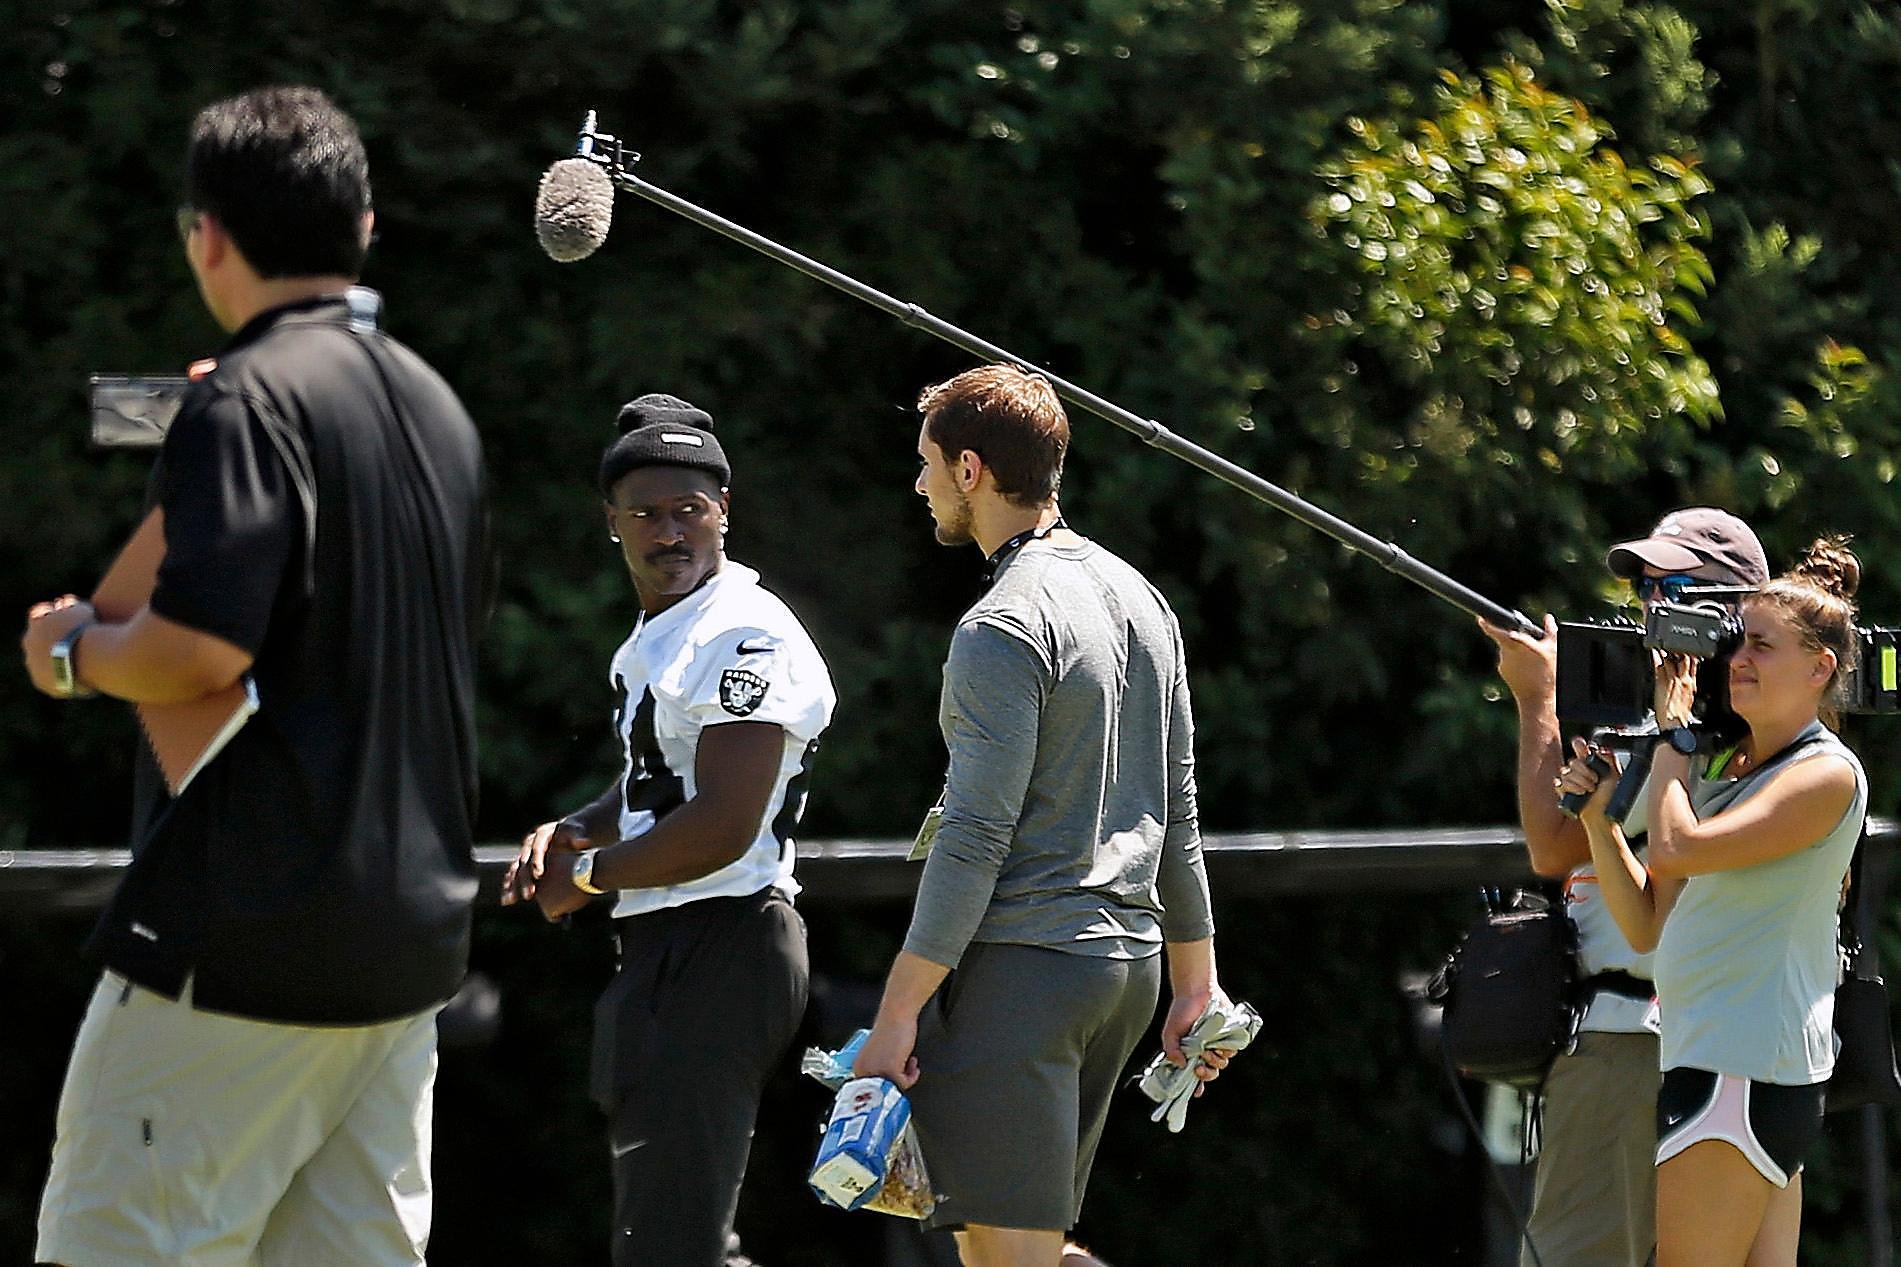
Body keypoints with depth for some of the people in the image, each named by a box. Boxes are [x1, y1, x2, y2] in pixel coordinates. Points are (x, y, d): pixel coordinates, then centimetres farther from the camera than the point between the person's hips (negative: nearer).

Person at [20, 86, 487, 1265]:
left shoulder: (248, 401, -12)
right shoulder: (438, 407, 15)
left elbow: (203, 648, -23)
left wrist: (74, 648, -2)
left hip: (244, 937, -9)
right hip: (412, 935, 9)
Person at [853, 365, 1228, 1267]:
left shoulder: (1004, 630, -13)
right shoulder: (1140, 599, 15)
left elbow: (976, 839, -18)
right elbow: (1177, 812, 19)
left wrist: (899, 1009, -16)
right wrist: (1196, 984, 24)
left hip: (1020, 965, -9)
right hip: (1127, 957, 9)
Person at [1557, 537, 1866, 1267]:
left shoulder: (1826, 775, -9)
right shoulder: (1724, 770, 17)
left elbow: (1677, 849, -19)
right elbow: (1648, 926, 14)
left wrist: (1672, 733, -6)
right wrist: (1599, 817, 0)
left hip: (1743, 1077, -9)